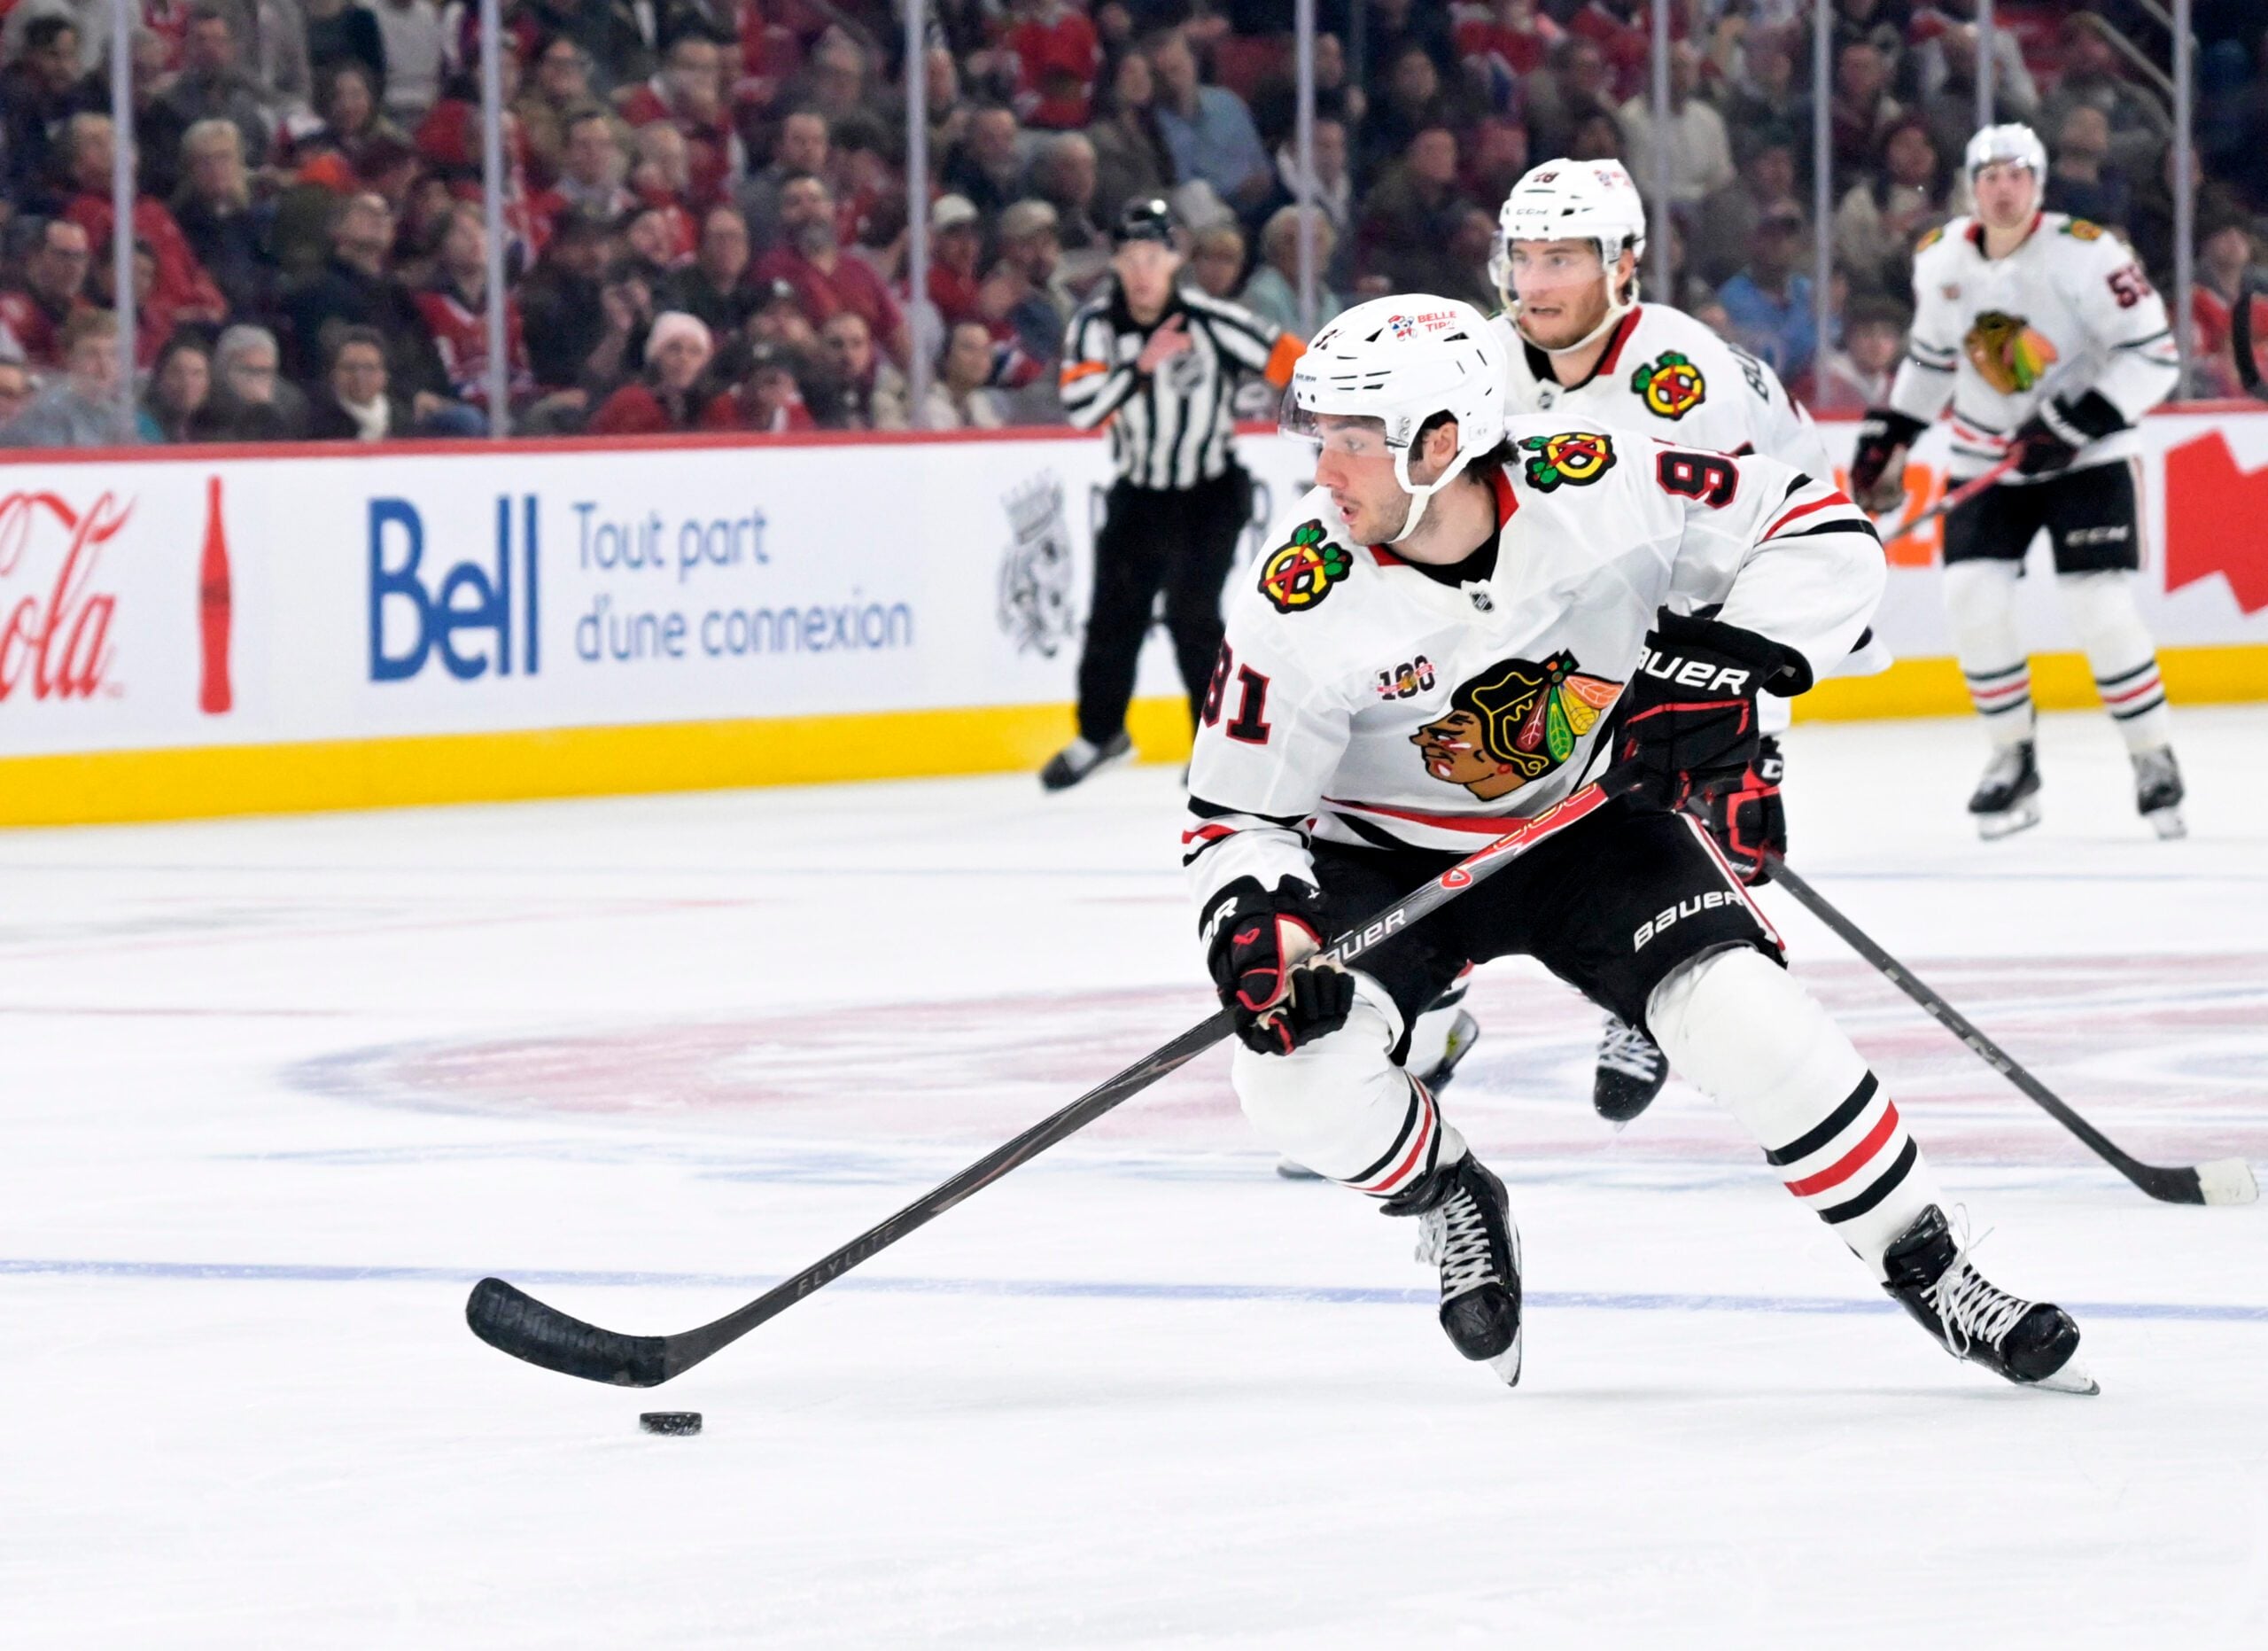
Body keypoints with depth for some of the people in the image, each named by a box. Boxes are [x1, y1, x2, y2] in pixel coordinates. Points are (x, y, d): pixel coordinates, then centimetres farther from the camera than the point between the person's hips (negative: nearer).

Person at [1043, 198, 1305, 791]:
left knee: (1191, 611, -15)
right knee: (1115, 611, 8)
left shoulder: (1209, 321, -19)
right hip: (1139, 491, 4)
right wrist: (1141, 368, -31)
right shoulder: (1094, 324, -11)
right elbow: (1080, 406, -22)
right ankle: (1100, 733, 28)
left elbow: (1291, 360, -15)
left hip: (1212, 491, -4)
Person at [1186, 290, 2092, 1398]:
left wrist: (1726, 662, -27)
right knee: (1298, 1067, -25)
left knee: (1744, 1017, -21)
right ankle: (1448, 1201, 10)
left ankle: (1927, 1268, -2)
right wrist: (1252, 922, -33)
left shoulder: (1595, 487, -24)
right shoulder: (1302, 596, -23)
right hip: (1388, 859, 0)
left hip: (1591, 822, 0)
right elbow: (1234, 811, -13)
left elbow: (1821, 534, -13)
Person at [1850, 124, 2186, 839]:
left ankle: (2155, 759, 4)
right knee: (1973, 598, -11)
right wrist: (1886, 435, 12)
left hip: (2087, 455, -4)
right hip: (1988, 455, 4)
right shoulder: (1941, 260, 0)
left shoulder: (2084, 254, -17)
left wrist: (2078, 422, -24)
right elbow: (1932, 354, 17)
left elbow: (2155, 353, -17)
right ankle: (2013, 761, 6)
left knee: (2100, 609, -14)